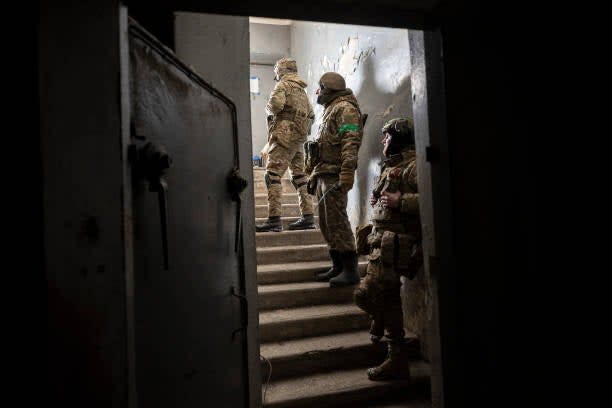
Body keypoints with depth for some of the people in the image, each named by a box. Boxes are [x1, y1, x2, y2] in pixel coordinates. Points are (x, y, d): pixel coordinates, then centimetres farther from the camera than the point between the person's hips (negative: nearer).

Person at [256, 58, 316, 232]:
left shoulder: (283, 85, -1)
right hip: (300, 137, 9)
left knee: (273, 175, -11)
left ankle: (274, 219, -18)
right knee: (299, 175, 10)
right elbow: (311, 115, 25)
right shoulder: (301, 90, 24)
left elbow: (276, 103, -19)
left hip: (285, 134, -9)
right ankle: (307, 216, 10)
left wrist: (269, 109, 0)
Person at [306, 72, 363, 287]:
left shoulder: (345, 108, -5)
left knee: (337, 222, -10)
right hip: (323, 174, 10)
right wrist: (314, 174, 23)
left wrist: (346, 175, -27)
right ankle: (337, 267, 18)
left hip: (334, 175, -10)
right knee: (326, 223, 10)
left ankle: (350, 271, -4)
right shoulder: (330, 110, 26)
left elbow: (350, 144, -18)